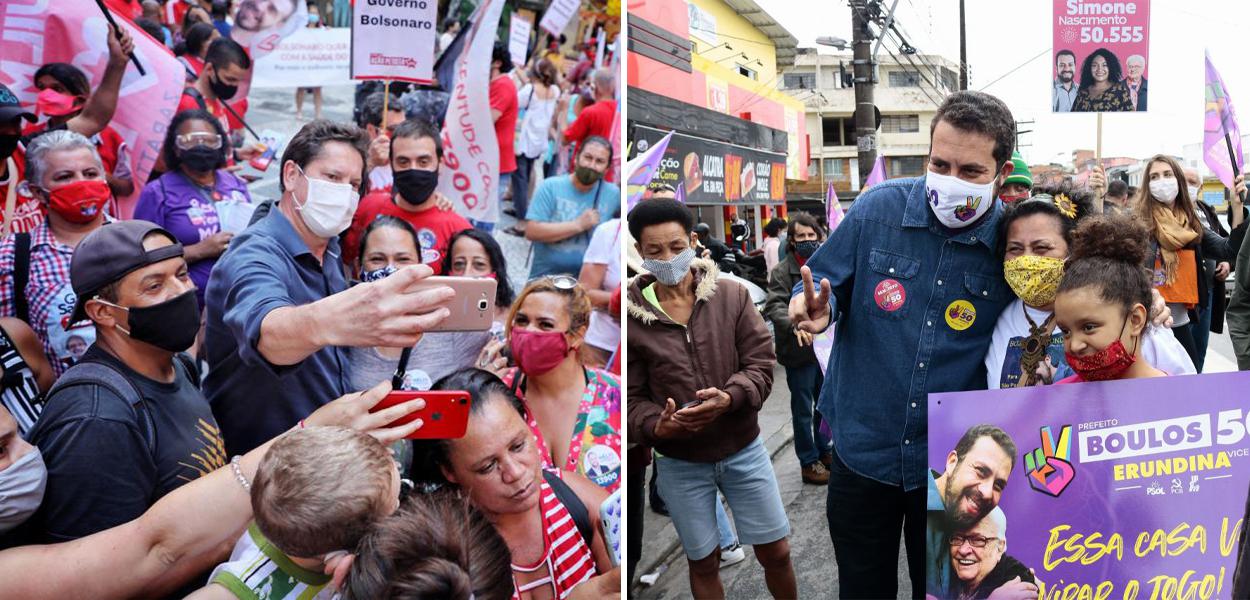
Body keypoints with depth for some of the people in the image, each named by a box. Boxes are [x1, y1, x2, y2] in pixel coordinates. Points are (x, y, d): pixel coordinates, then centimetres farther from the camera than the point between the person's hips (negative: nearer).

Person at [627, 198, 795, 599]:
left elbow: (761, 364, -7)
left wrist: (730, 397, -27)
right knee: (703, 562, 15)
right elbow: (632, 396, -6)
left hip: (743, 450, 1)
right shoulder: (630, 317, -9)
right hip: (680, 464, -1)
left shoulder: (732, 296, -7)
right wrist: (655, 426, -28)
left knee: (776, 552, 12)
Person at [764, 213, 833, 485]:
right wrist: (795, 324, -36)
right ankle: (809, 462, 16)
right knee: (803, 409, 5)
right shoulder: (782, 272, -9)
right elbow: (774, 306, -19)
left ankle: (823, 449, 37)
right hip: (799, 351, -5)